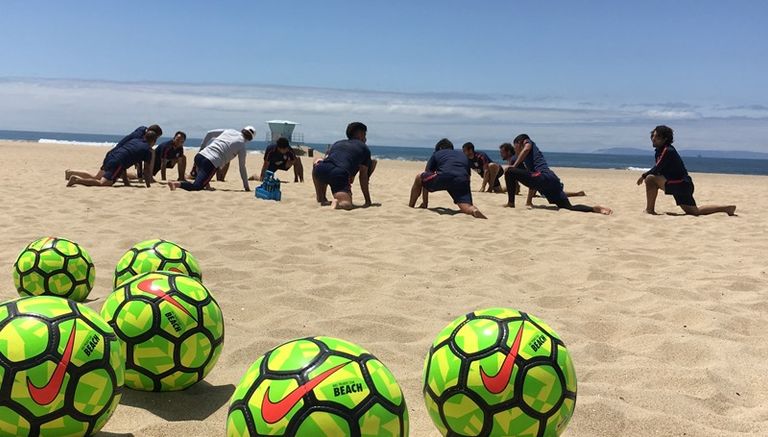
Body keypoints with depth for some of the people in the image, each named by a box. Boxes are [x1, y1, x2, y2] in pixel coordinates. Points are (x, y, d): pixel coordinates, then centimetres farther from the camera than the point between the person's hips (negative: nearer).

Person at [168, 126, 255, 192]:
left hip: (200, 155, 6)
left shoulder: (230, 131, 20)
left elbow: (209, 133, 26)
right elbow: (242, 167, 11)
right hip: (212, 163, -6)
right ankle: (178, 184, -33)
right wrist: (246, 186, 21)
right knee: (197, 187, -12)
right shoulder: (242, 145, 7)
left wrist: (202, 147, 39)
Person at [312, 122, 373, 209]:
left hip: (321, 170, 5)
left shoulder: (338, 143, 34)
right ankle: (338, 203, -39)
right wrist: (368, 200, 22)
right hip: (340, 174, -5)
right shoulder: (364, 149, 23)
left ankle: (321, 198, 32)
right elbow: (363, 176, 19)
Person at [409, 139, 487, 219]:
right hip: (462, 181, 2)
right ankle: (474, 210, -35)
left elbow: (427, 174, 30)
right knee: (466, 207, 0)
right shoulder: (464, 156, 38)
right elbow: (468, 177, 37)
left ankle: (410, 207, 28)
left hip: (443, 177, -2)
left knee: (419, 178, 24)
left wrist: (425, 202, 34)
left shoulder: (437, 153, 31)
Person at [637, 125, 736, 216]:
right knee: (695, 211, 16)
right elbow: (658, 170, 18)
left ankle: (649, 209, -14)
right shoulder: (660, 151, 13)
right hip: (683, 186, 10)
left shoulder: (667, 151, -15)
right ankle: (726, 208, 20)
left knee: (650, 178, -17)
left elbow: (656, 170, -20)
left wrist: (643, 175, -6)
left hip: (680, 185, -10)